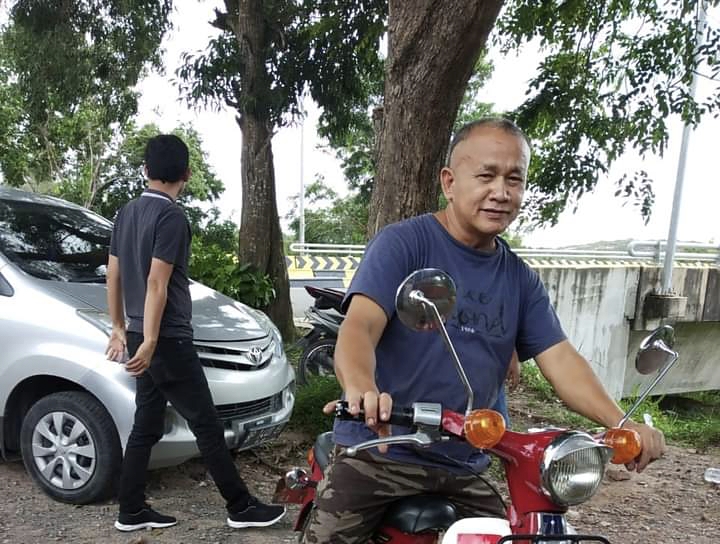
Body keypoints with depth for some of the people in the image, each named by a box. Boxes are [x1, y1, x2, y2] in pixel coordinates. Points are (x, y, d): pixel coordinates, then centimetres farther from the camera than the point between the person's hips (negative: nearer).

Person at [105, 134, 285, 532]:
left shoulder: (126, 213, 11)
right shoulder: (171, 216, -15)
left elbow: (113, 275, 15)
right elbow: (156, 283, -21)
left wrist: (119, 329, 22)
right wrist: (150, 341, -21)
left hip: (139, 337, 9)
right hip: (168, 341, -9)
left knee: (146, 427, 16)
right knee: (207, 427, 0)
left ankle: (131, 512, 24)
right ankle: (241, 507, 11)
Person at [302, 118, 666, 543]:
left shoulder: (522, 279, 8)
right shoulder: (402, 243, -10)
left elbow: (560, 359, 2)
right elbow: (359, 328, -21)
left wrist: (618, 422, -16)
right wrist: (361, 391, -43)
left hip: (465, 469, 5)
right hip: (379, 452, -4)